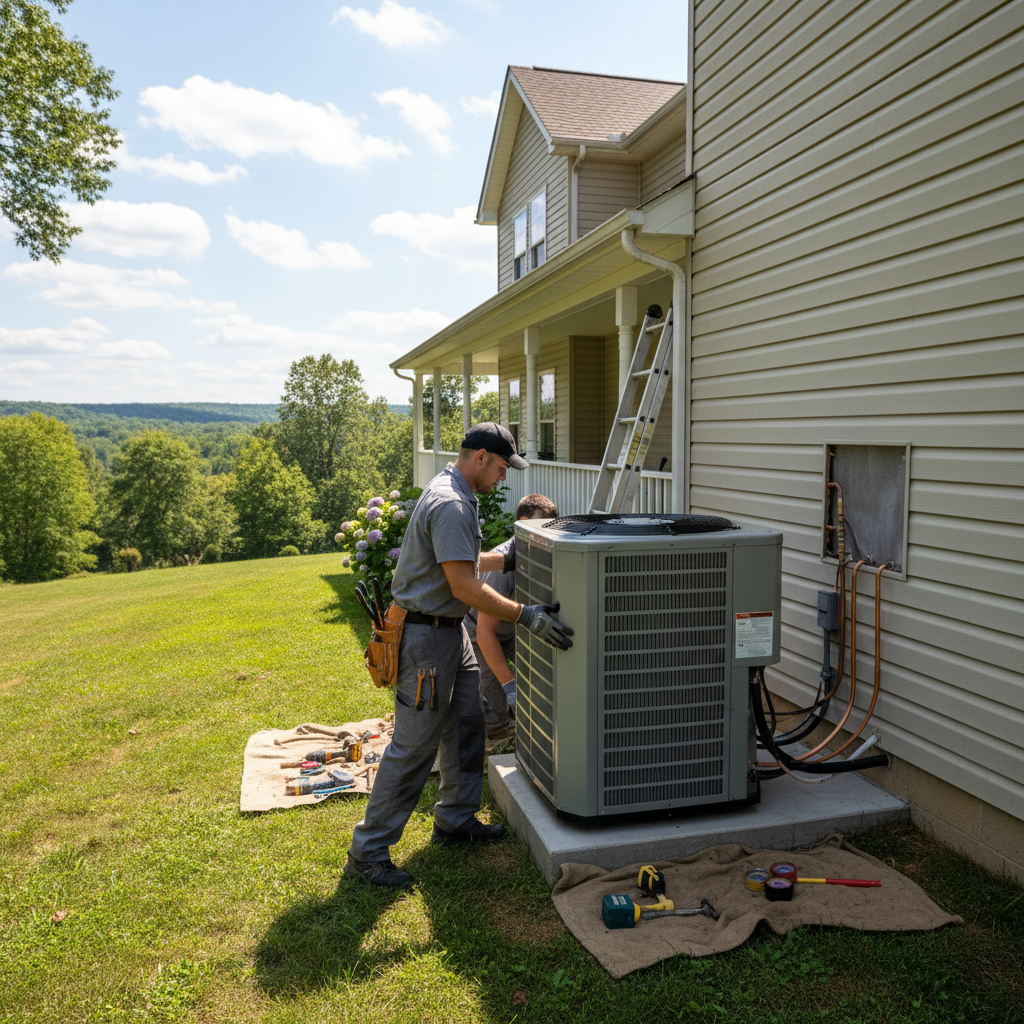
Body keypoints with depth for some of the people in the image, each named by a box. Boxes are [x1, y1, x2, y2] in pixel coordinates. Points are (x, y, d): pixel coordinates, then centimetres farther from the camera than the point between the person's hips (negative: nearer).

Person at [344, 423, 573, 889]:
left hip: (450, 630, 11)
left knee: (466, 725, 18)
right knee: (413, 746, -4)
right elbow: (464, 586, -26)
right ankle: (367, 851, 8)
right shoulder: (450, 505, -22)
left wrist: (505, 559, 20)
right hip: (427, 636, -11)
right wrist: (526, 615, -25)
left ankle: (456, 820, 33)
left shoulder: (453, 494, 12)